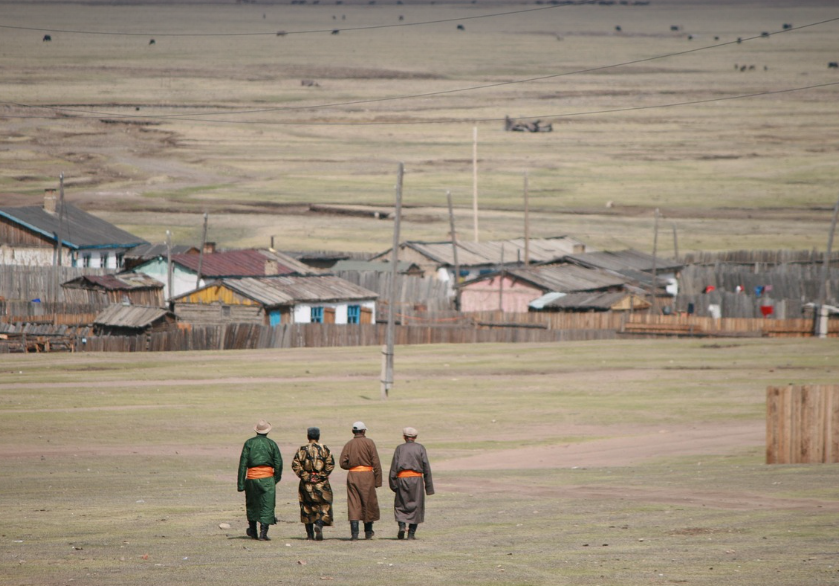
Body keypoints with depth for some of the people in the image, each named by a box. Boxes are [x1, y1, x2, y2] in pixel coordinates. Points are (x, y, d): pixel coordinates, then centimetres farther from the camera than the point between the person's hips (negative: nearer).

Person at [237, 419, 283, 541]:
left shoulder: (249, 443, 2)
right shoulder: (272, 444, 3)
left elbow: (243, 463, -3)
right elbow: (278, 463, 1)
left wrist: (241, 483, -2)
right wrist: (276, 478, 16)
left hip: (252, 477, 1)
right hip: (267, 477, -1)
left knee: (251, 504, 20)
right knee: (267, 505, 2)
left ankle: (252, 530, 28)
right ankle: (263, 532, -7)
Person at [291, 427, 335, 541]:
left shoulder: (302, 450, 1)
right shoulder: (324, 449, -1)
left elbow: (295, 465, -7)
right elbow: (330, 464, -10)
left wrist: (303, 475, -2)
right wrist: (324, 475, -4)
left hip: (306, 483, 1)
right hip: (321, 482, -1)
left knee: (307, 507, 10)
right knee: (323, 506, 5)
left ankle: (310, 534, 11)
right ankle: (319, 525, -22)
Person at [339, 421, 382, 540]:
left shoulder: (349, 444, 6)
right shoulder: (369, 443, -2)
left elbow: (343, 463, -1)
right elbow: (376, 462, -8)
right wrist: (378, 480, -6)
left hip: (352, 476, 2)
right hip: (367, 475, -2)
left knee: (353, 504, 2)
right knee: (368, 503, 10)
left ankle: (354, 532, -8)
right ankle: (368, 531, 19)